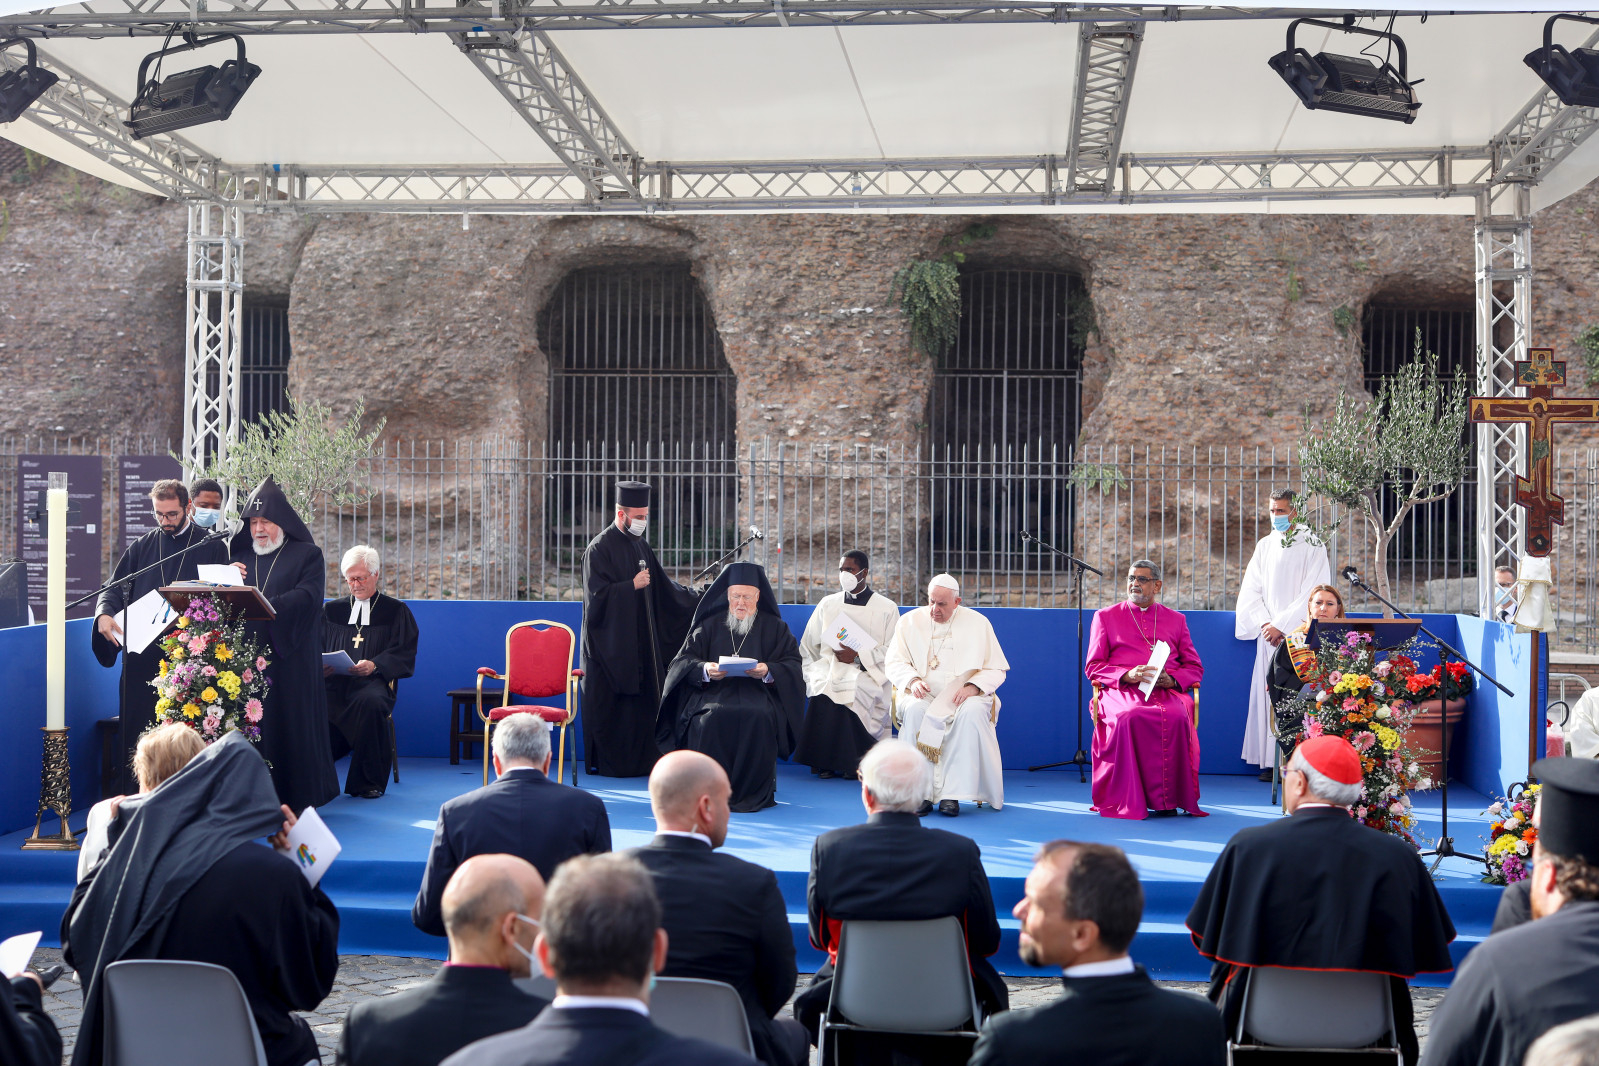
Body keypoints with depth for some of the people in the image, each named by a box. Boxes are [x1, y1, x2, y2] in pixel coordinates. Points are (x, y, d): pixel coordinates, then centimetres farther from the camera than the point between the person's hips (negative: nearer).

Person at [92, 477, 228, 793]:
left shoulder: (212, 547, 7)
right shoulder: (142, 548, 15)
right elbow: (114, 588, 10)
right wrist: (104, 614, -11)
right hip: (144, 657, 3)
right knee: (138, 728, 0)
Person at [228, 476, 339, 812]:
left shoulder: (307, 555, 5)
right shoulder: (240, 557, 19)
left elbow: (307, 596, -12)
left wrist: (266, 604, -25)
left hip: (290, 657, -4)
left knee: (291, 720, -4)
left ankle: (299, 798, 3)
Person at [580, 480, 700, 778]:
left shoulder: (640, 545, 13)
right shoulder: (599, 548, -10)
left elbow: (662, 586, 20)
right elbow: (597, 594, -16)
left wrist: (698, 600, 17)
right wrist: (632, 586, -18)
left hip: (641, 639, 7)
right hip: (611, 641, -7)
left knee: (643, 702, 6)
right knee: (611, 705, -4)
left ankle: (640, 760, 11)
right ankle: (607, 763, 3)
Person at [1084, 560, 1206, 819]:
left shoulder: (1176, 619, 22)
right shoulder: (1106, 617, 17)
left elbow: (1195, 667, 17)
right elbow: (1093, 667, 9)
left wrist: (1171, 679, -7)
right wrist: (1128, 675, -10)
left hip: (1167, 691, 1)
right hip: (1121, 691, -1)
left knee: (1176, 717, -35)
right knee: (1128, 717, -37)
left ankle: (1168, 799, -27)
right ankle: (1127, 800, -31)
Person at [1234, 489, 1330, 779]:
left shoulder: (1312, 547, 0)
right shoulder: (1264, 546, 14)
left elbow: (1313, 594, -8)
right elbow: (1251, 591, 10)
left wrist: (1281, 625, -13)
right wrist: (1265, 624, -5)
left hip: (1299, 633, -4)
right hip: (1269, 634, 4)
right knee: (1269, 696, 0)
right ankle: (1271, 762, 2)